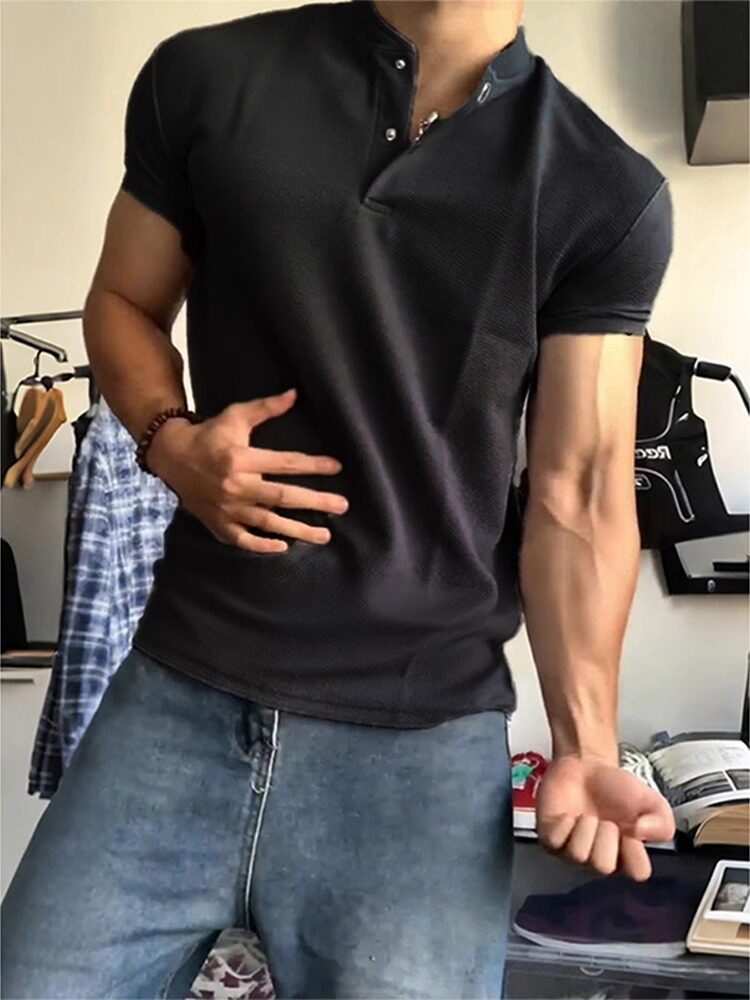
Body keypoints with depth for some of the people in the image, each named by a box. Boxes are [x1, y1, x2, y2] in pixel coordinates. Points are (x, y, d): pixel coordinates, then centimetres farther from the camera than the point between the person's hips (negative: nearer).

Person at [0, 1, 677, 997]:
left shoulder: (609, 197, 0)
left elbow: (579, 498, -2)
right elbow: (123, 304, 14)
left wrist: (584, 747, -13)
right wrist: (172, 443, -6)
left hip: (423, 736, -1)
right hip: (177, 694, 2)